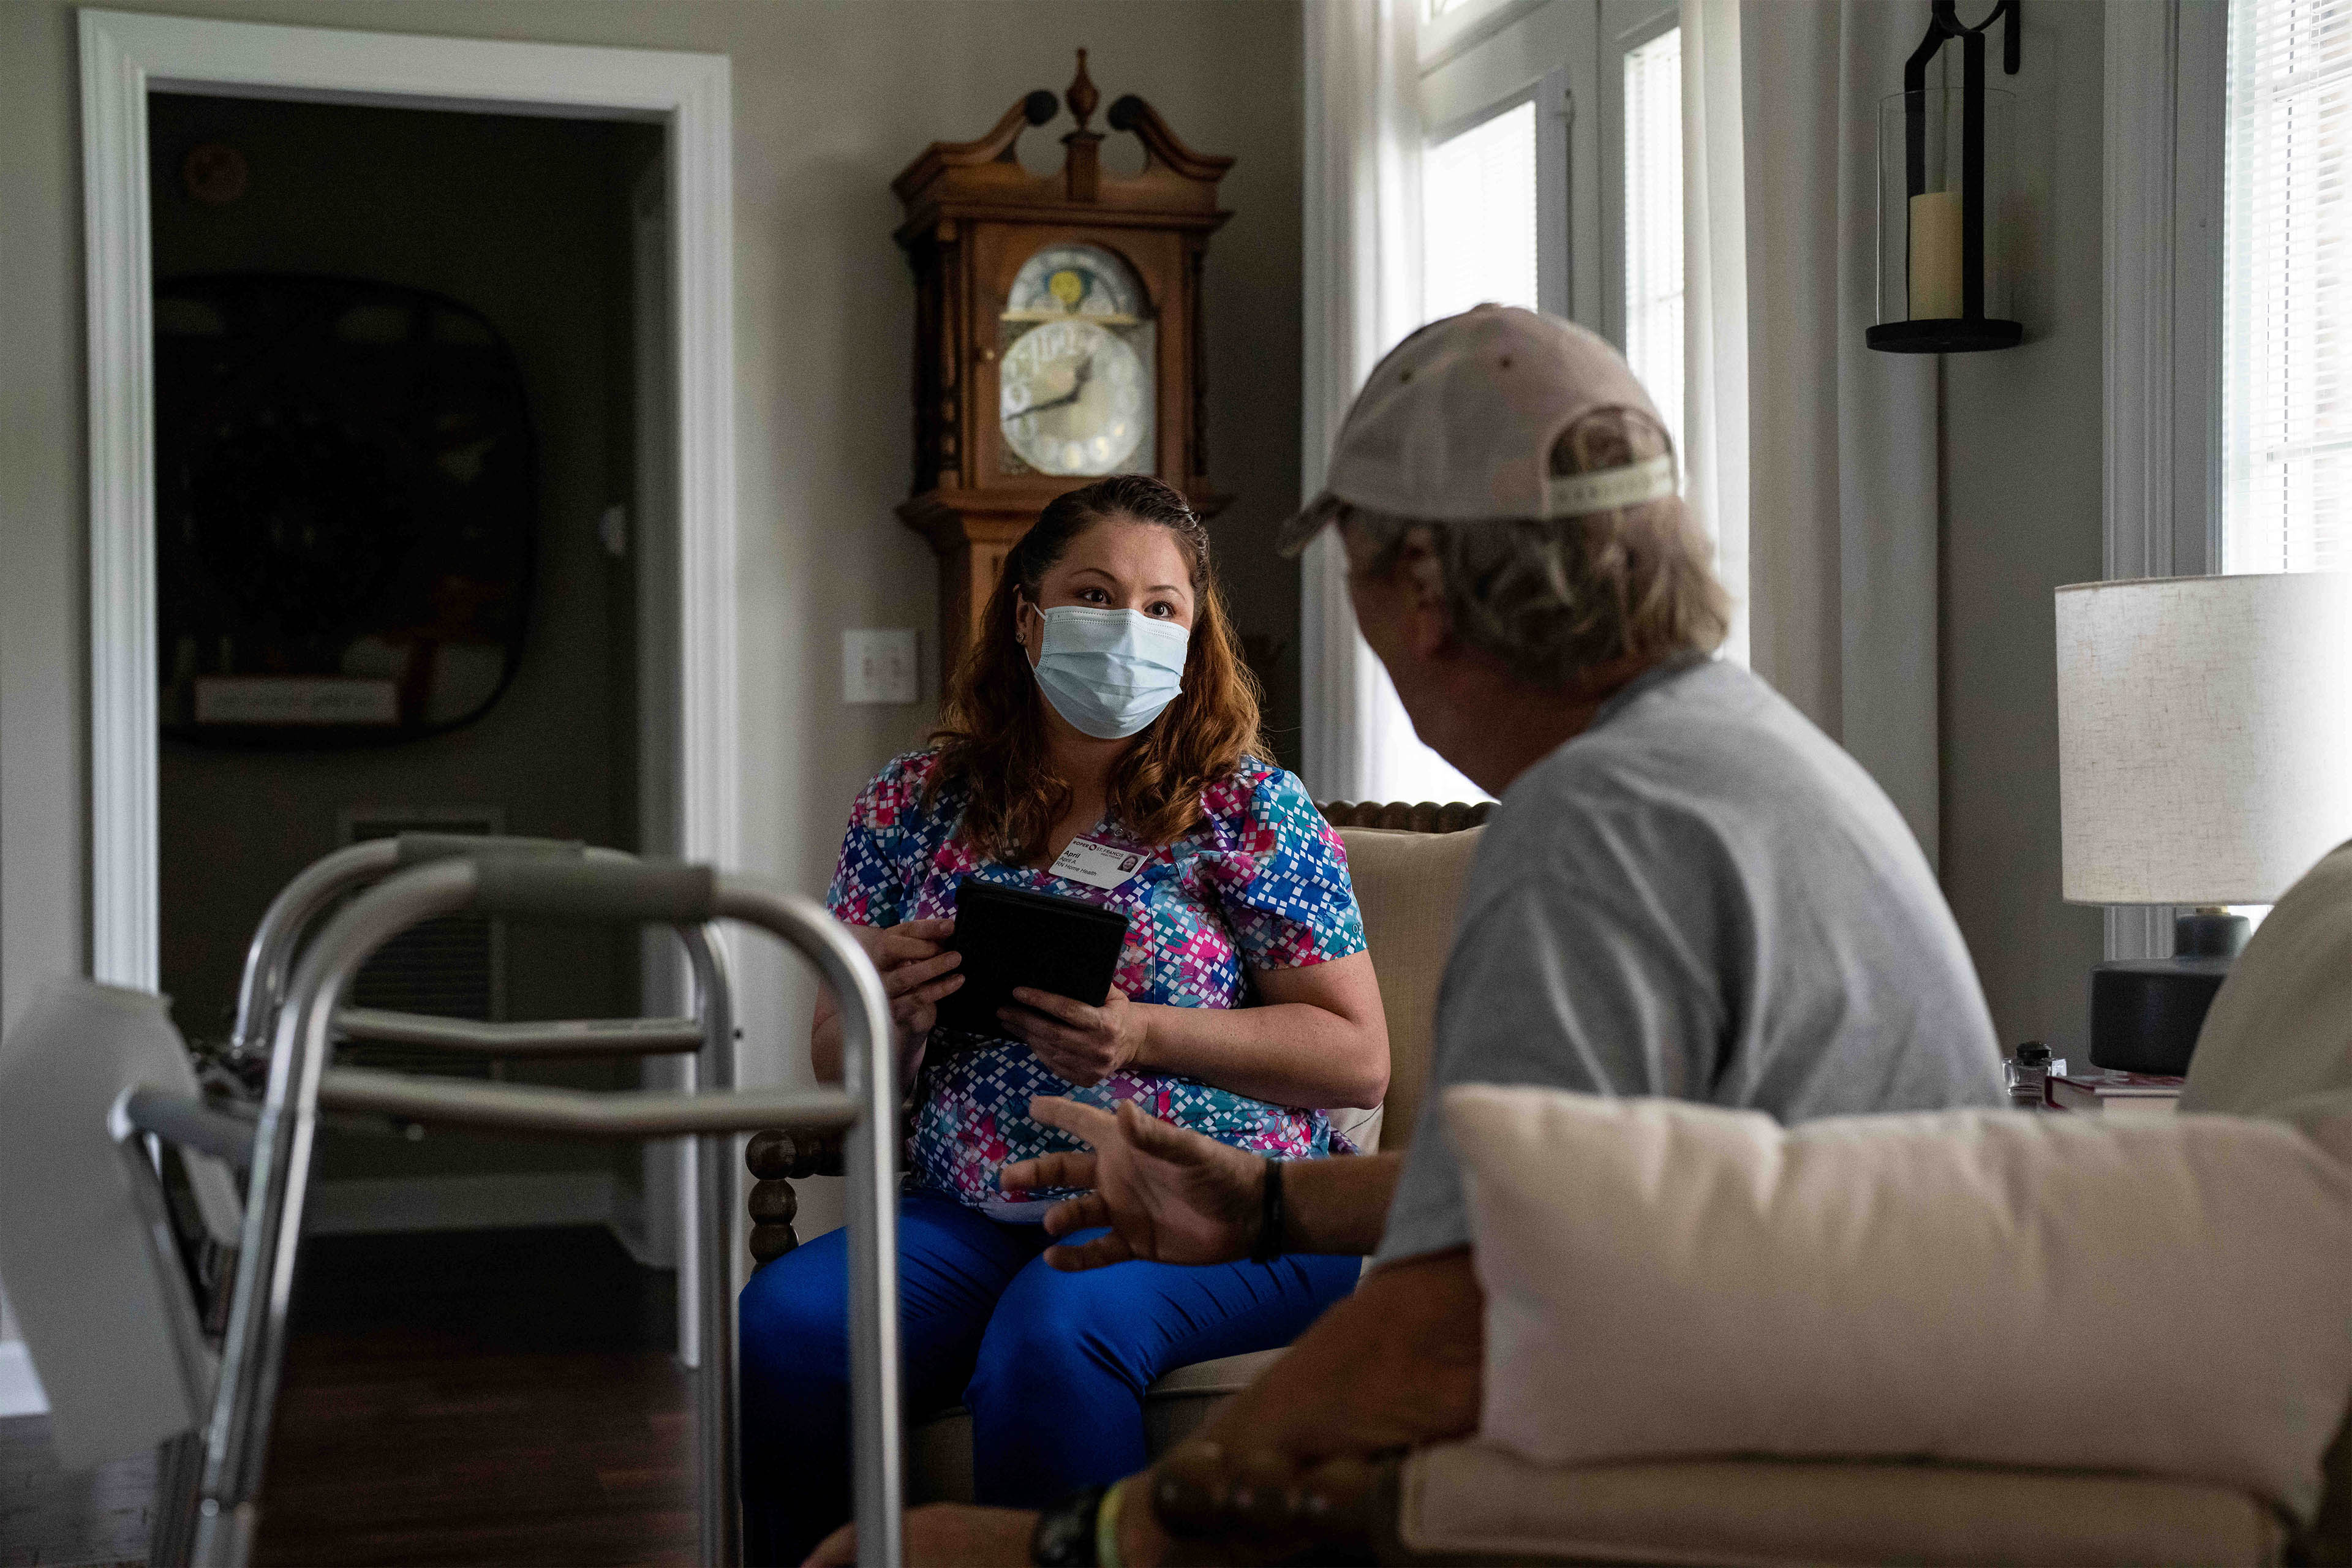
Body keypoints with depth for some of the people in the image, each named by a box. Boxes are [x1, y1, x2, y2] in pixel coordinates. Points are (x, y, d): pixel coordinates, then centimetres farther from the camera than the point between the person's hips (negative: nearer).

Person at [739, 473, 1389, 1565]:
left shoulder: (1250, 808, 2)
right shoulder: (913, 804, 11)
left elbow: (1359, 1060, -1)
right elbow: (838, 1067, 15)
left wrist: (1146, 1036, -14)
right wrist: (889, 1016, -9)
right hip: (973, 1216, 3)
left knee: (1051, 1332, -34)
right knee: (786, 1318, -24)